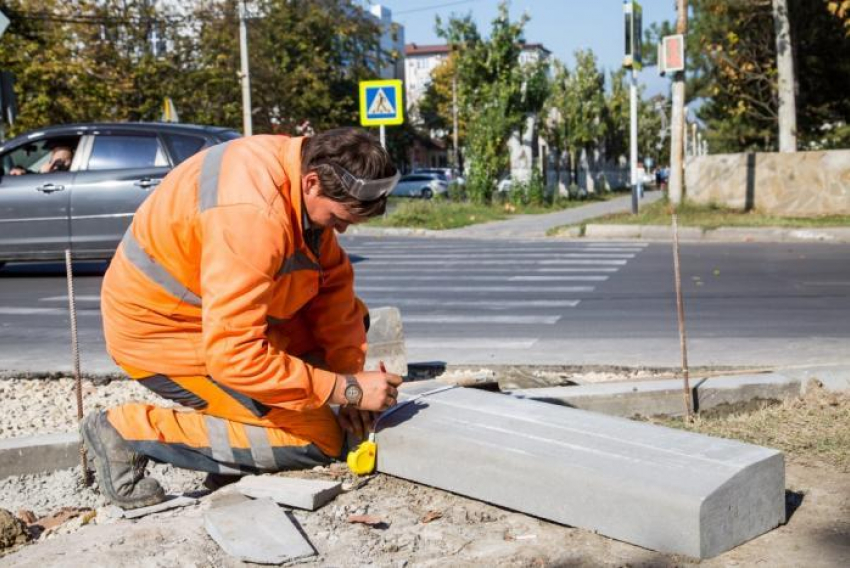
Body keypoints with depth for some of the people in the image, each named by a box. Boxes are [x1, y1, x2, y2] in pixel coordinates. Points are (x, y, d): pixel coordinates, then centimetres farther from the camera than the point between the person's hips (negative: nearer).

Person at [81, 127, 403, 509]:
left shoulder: (307, 167, -6)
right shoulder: (252, 218, -34)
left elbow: (334, 281, 1)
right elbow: (233, 355, -35)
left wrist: (351, 375, -6)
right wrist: (348, 389, -29)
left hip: (214, 310, 9)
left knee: (352, 317, 9)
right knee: (318, 439, -11)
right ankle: (129, 430, -6)